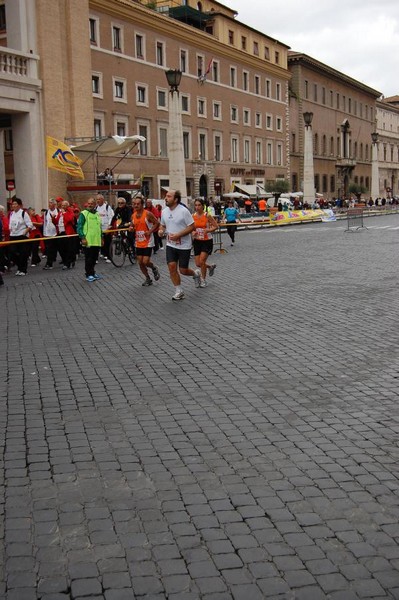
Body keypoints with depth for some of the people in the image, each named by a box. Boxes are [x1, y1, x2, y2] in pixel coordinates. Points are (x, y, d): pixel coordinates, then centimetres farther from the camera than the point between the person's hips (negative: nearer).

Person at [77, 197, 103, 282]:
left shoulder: (97, 214, 15)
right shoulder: (83, 214, -5)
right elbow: (79, 227, -10)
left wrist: (101, 238, 21)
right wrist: (82, 238, -18)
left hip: (97, 241, 6)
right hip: (88, 241, -6)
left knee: (94, 258, 12)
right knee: (88, 258, -2)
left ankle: (92, 272, 25)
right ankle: (89, 275, 5)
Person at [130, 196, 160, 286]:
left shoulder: (148, 214, -12)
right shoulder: (133, 215, 5)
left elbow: (157, 223, -8)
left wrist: (150, 231, -19)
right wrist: (131, 228, -4)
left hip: (148, 242, -6)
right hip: (138, 243, 6)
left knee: (145, 262, -11)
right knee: (140, 263, 6)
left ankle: (154, 268, 22)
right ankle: (148, 279, 22)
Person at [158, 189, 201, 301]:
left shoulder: (183, 211, -16)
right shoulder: (164, 211, 3)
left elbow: (192, 227, -15)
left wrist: (178, 235, -24)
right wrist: (161, 231, -7)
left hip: (184, 245, -5)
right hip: (170, 244, 5)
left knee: (183, 270, 0)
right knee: (171, 267, -6)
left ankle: (196, 274, 35)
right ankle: (179, 291, 8)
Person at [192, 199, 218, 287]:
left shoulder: (207, 216, -11)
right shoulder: (193, 216, -1)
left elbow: (216, 226, -7)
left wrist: (208, 230, -22)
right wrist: (193, 232, -11)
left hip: (207, 241, -4)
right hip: (197, 241, 4)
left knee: (202, 261, -12)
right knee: (198, 264, 4)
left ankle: (203, 280, 9)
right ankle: (210, 267, 36)